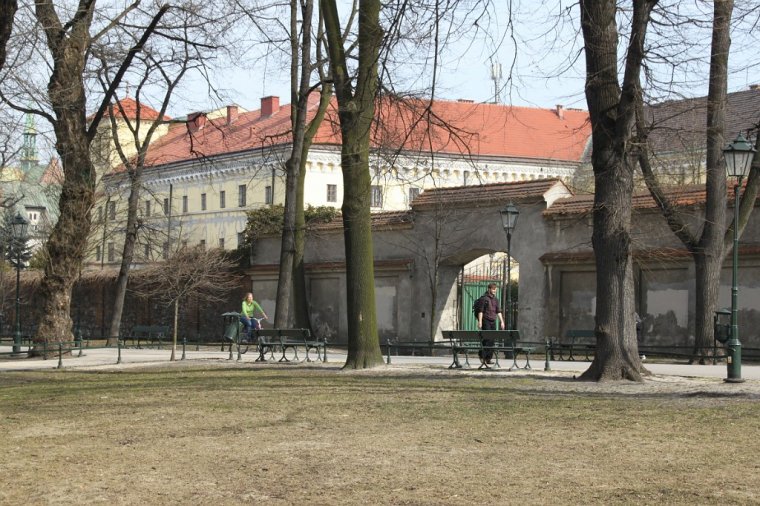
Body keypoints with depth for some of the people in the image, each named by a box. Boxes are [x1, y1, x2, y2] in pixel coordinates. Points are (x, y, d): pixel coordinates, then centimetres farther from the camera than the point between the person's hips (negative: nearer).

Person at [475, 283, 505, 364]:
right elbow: (480, 311, -8)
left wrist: (501, 321, 10)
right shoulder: (483, 298, -4)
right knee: (486, 339, -13)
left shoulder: (495, 299, 16)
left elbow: (498, 311, 17)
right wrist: (480, 321, -15)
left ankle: (489, 358, 7)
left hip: (493, 321, 7)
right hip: (485, 321, -7)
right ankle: (482, 356, -7)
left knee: (492, 341, 4)